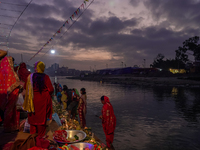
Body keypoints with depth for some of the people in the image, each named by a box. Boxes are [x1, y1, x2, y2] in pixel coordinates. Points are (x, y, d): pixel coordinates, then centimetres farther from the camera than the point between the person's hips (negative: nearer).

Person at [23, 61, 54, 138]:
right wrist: (47, 94, 6)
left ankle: (32, 131, 38)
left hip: (33, 99, 3)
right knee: (42, 116, 10)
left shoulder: (30, 76, -9)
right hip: (43, 99, -3)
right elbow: (51, 89, -16)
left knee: (33, 115, 21)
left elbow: (25, 87, 3)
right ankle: (41, 134, 21)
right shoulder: (45, 77, -17)